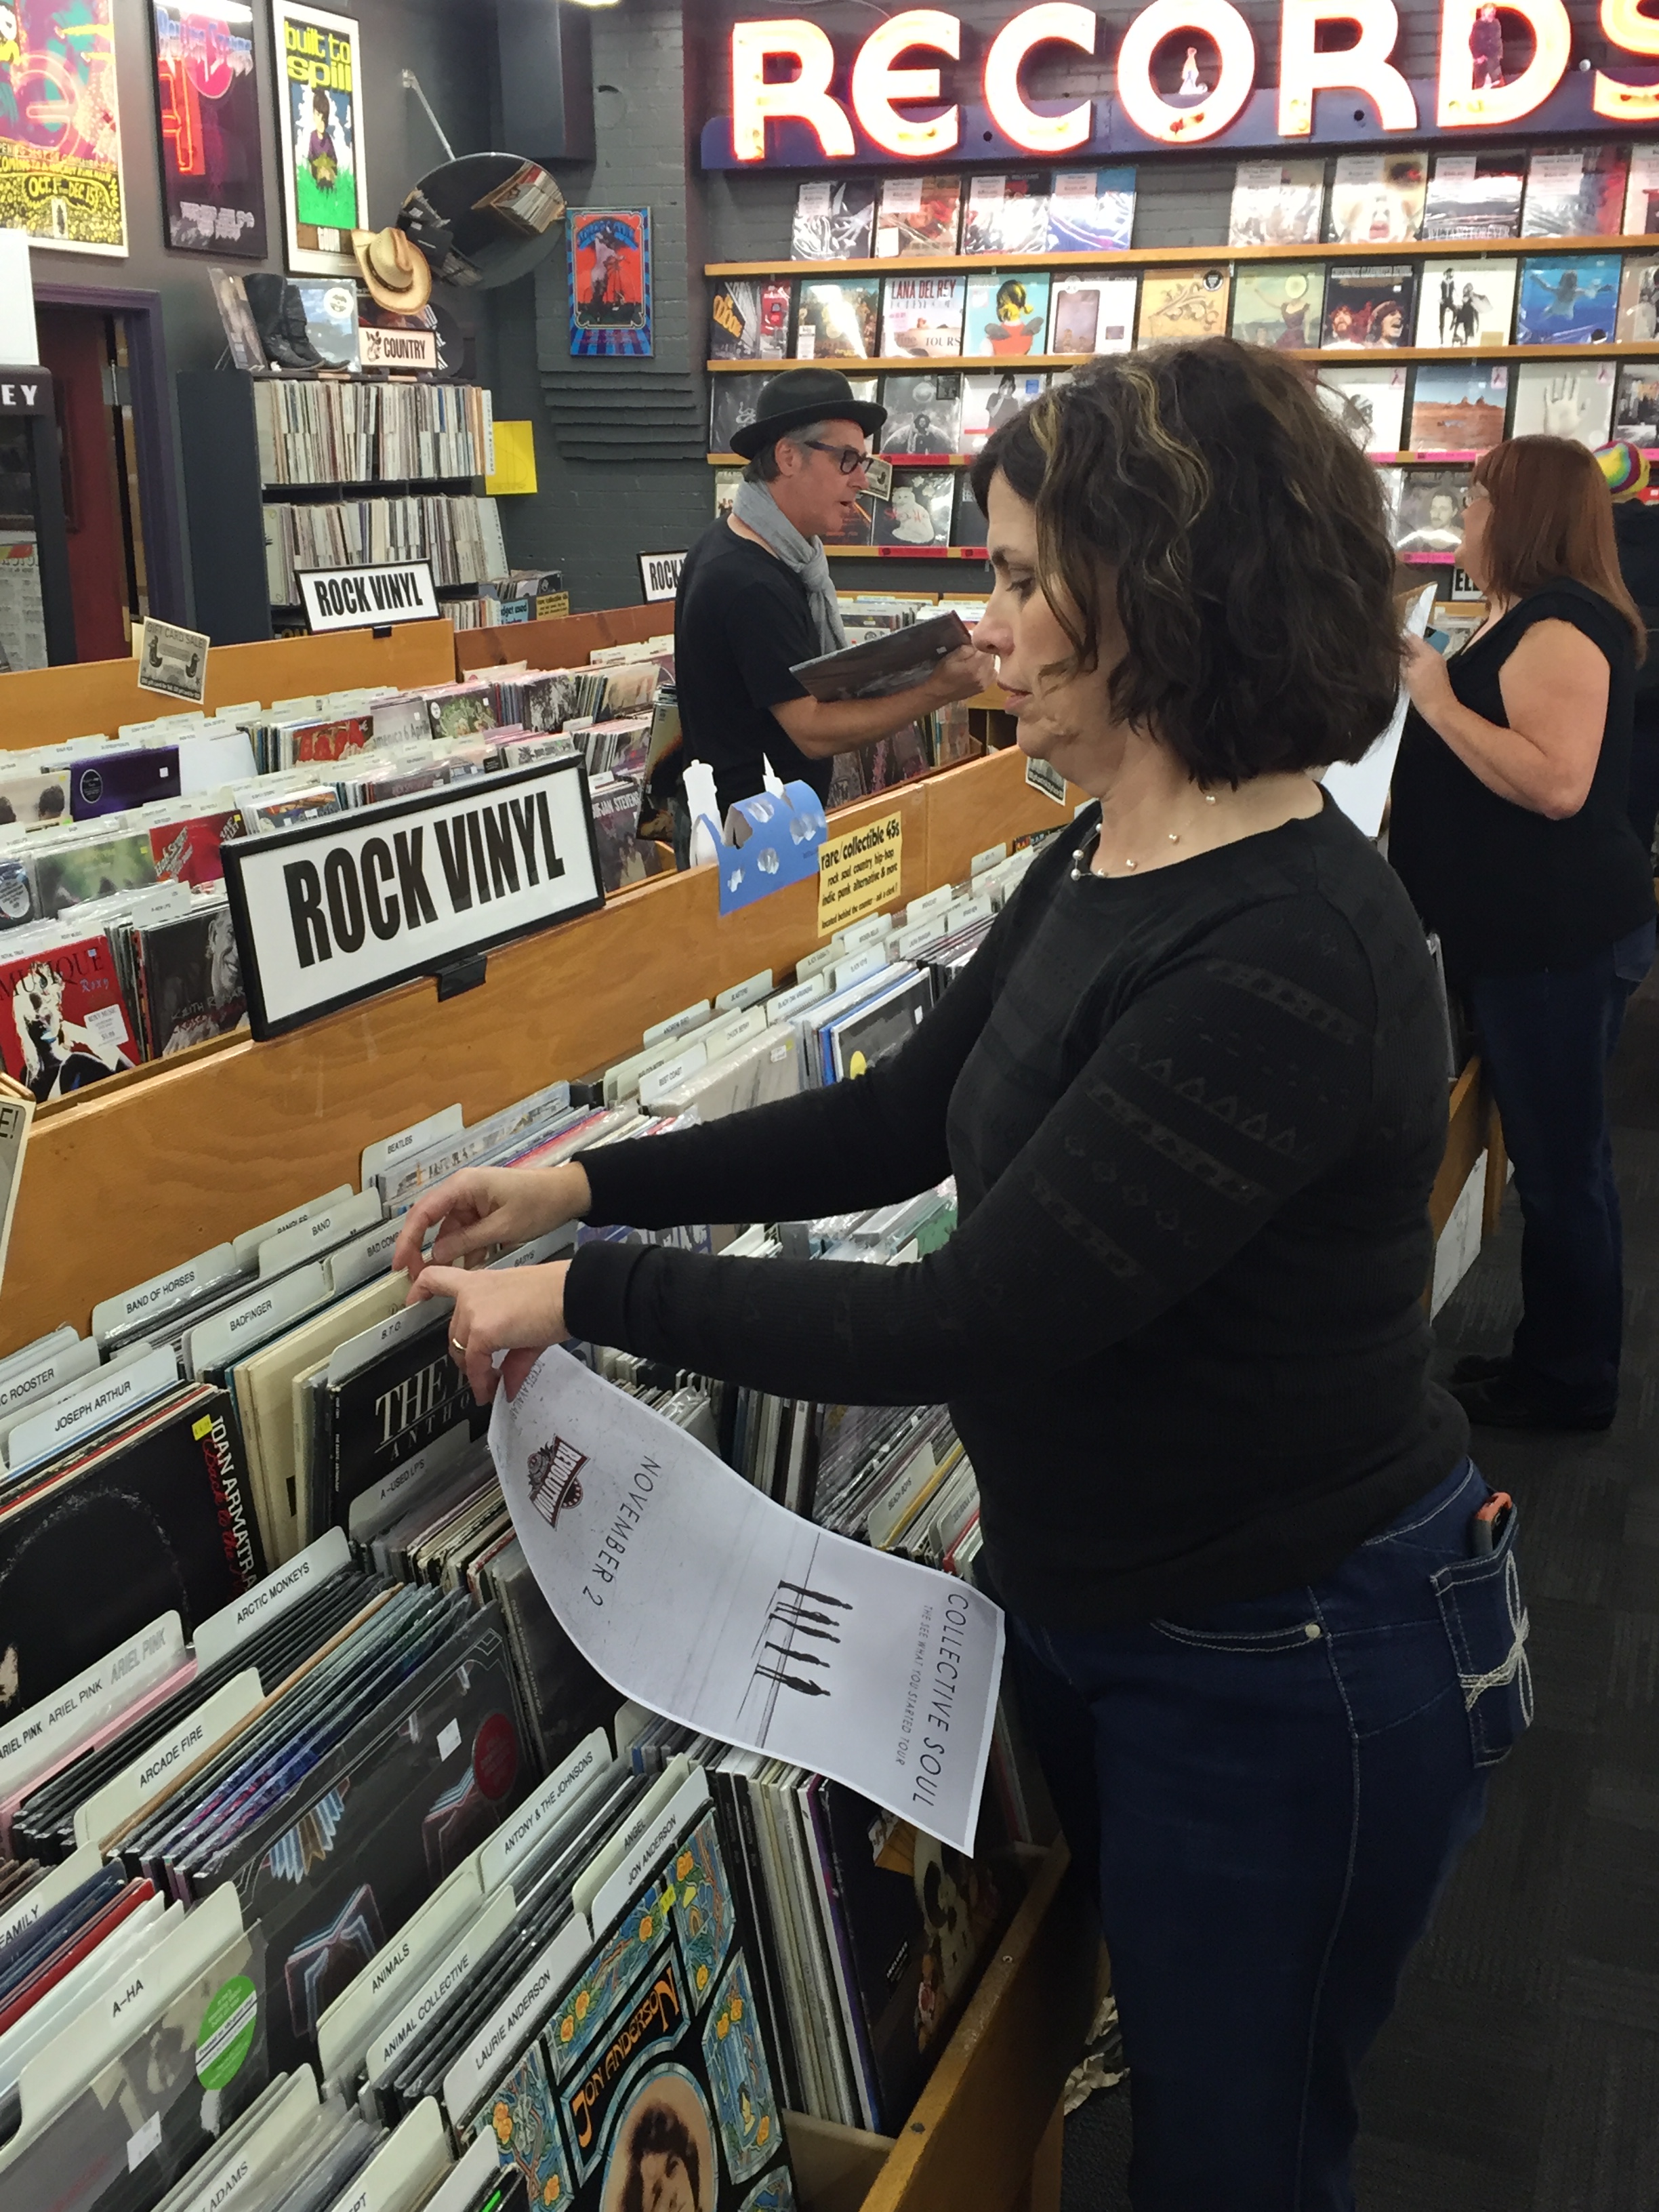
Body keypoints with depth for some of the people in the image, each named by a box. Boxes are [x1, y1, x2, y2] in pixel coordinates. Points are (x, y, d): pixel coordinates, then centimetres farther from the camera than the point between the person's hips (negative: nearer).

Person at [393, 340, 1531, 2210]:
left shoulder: (1285, 956, -30)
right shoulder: (1095, 867, 0)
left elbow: (969, 1325, -30)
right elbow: (906, 1121, 9)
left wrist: (585, 1298, -21)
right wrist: (585, 1185, 0)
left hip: (1286, 1677, -8)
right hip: (1094, 1606, 8)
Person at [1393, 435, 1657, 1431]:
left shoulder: (1559, 629, -18)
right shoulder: (1530, 616, 15)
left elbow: (1556, 782, -29)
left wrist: (1437, 699, -22)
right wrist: (1431, 687, 12)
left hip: (1566, 939, -11)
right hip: (1525, 934, 11)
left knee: (1562, 1163, 1)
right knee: (1556, 1157, 18)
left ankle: (1570, 1383, 14)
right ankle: (1555, 1356, 30)